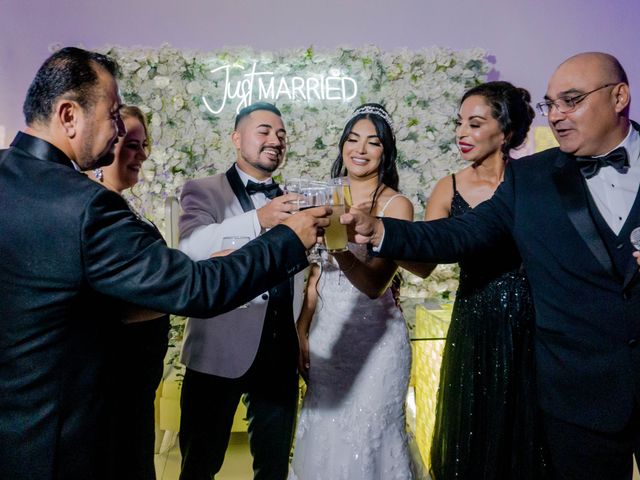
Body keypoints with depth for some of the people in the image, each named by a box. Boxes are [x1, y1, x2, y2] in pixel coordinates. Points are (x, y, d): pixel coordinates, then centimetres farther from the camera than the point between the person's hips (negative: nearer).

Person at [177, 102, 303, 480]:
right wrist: (259, 220, -35)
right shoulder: (203, 191, -2)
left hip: (280, 352, 4)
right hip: (218, 350, -3)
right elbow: (192, 246, -21)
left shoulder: (291, 202, 12)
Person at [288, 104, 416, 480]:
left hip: (374, 337, -4)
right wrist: (302, 333, 8)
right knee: (323, 434, 17)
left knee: (366, 438, 9)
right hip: (326, 334, 5)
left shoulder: (396, 204, -10)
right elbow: (318, 275, 9)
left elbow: (374, 283, -20)